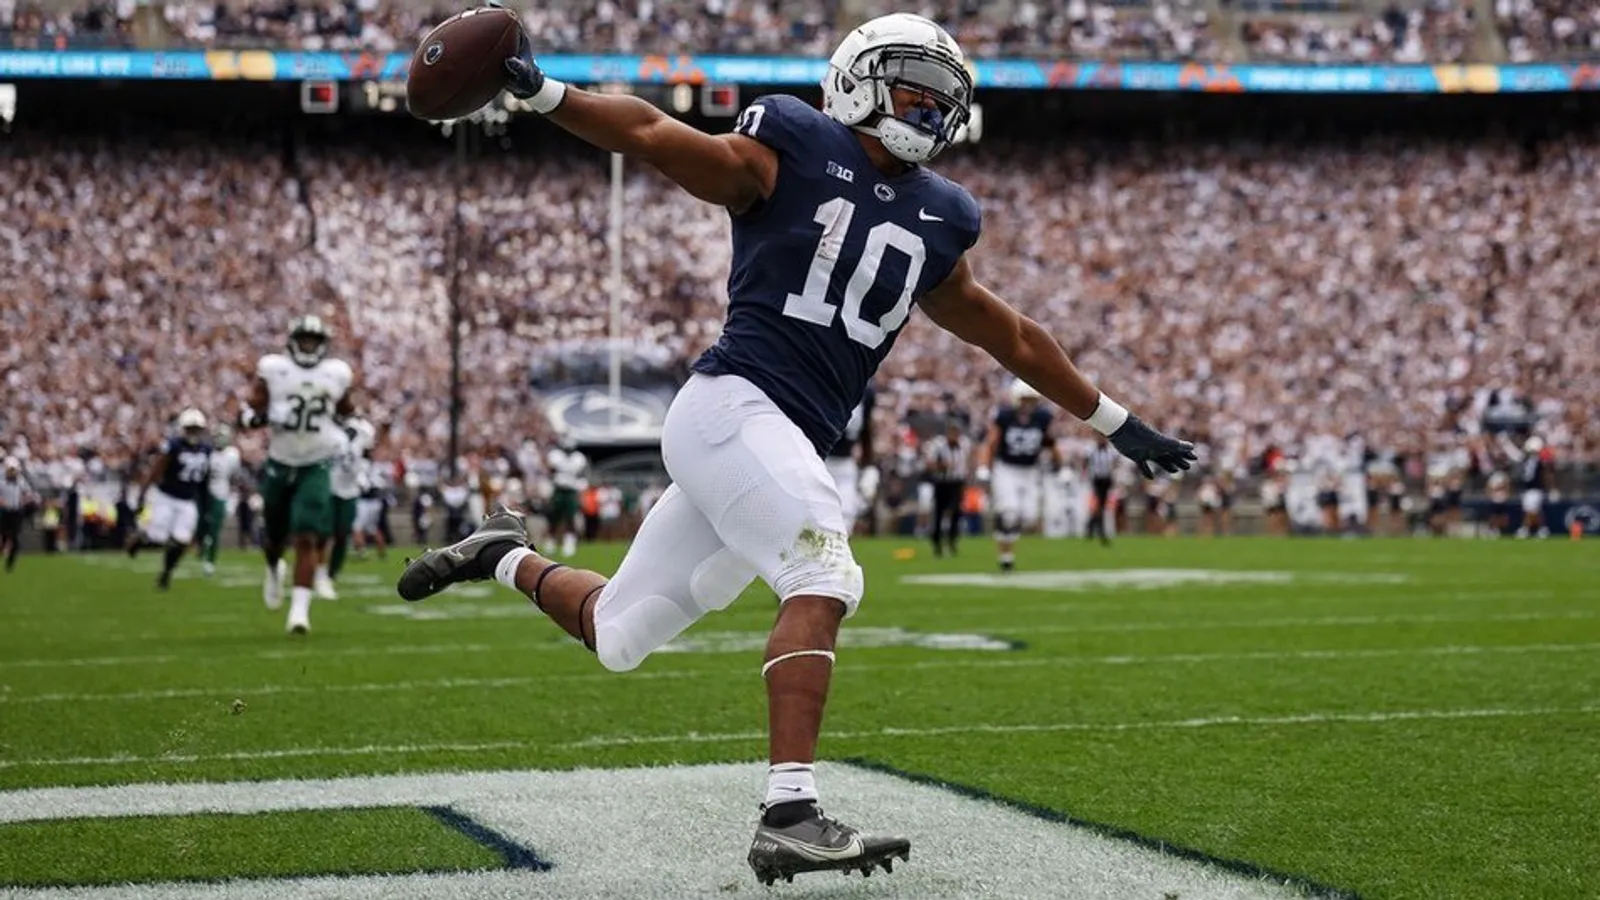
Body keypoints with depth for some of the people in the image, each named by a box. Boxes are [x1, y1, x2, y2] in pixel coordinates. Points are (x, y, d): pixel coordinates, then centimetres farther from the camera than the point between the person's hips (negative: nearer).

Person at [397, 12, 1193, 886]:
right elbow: (655, 133, -12)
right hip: (731, 405, -8)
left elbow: (1010, 336, 26)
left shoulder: (935, 222, 16)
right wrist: (543, 92, -28)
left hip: (788, 444, 8)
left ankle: (504, 556, 38)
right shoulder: (790, 156, -2)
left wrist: (1118, 425, 31)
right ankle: (789, 817, -26)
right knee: (824, 581, -24)